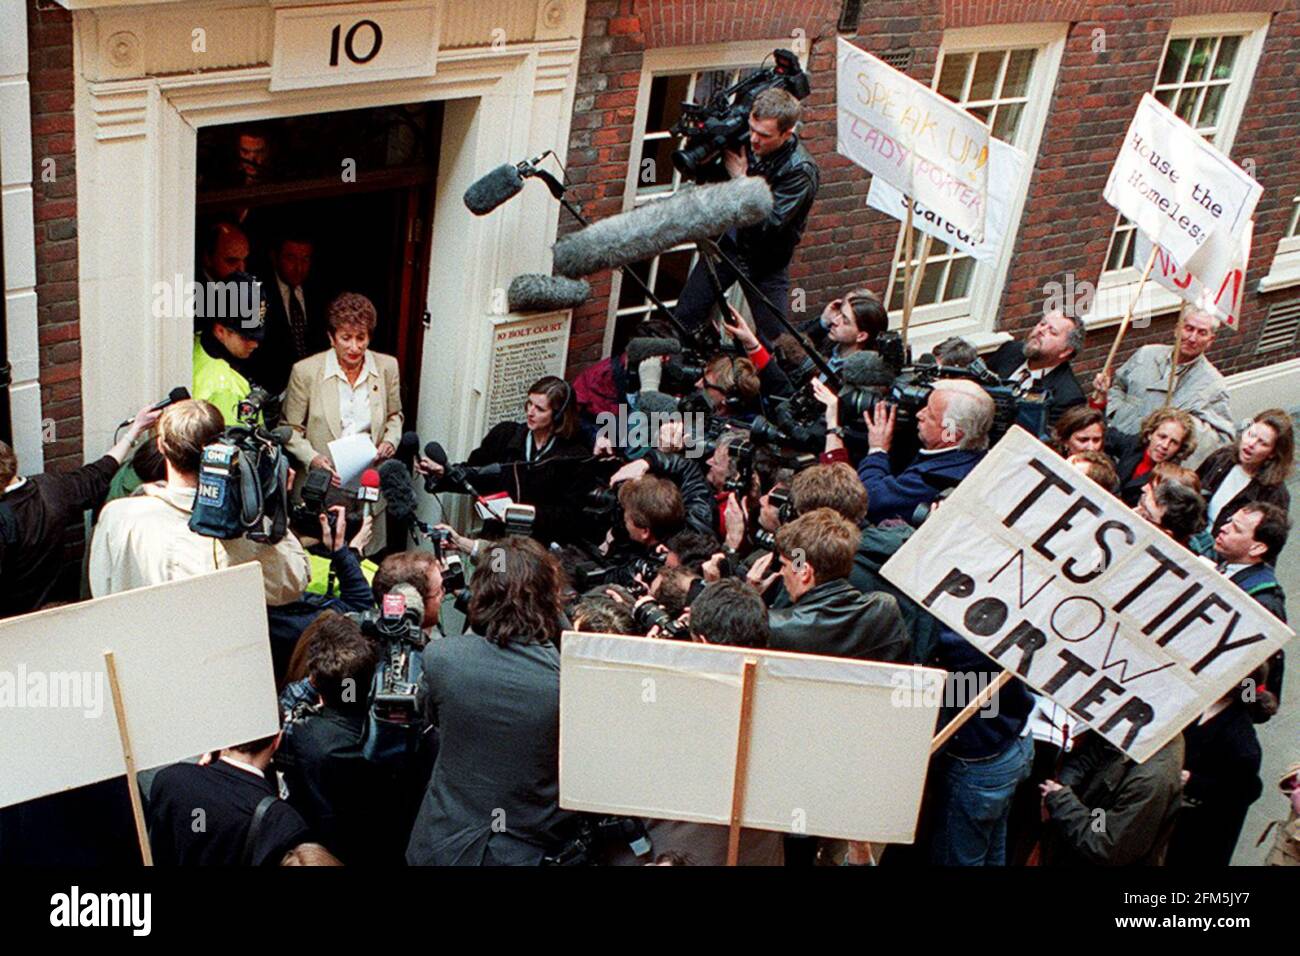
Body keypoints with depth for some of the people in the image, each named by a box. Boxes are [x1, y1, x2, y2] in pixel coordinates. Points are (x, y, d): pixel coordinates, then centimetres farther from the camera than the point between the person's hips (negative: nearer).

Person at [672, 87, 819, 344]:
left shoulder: (801, 170, -25)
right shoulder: (744, 140, -10)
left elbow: (769, 223, -30)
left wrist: (741, 178, -24)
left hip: (766, 262, -4)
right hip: (729, 240, 4)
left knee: (774, 340, 1)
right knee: (684, 316, 5)